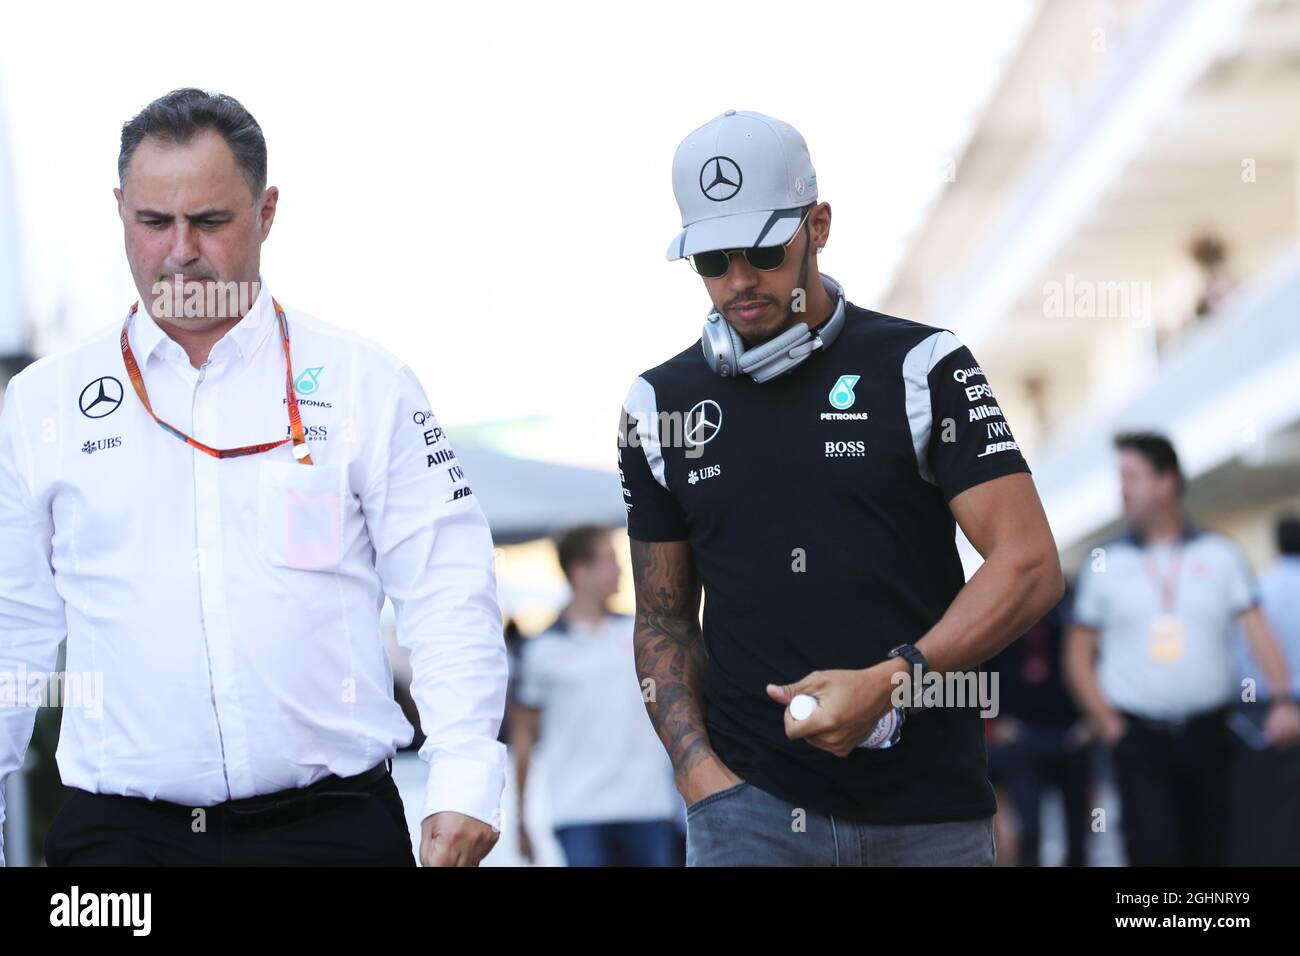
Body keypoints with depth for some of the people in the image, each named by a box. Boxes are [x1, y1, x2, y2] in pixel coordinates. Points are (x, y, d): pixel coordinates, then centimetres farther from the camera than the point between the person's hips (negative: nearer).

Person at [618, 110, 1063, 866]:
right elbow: (665, 617, 13)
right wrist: (698, 769, -2)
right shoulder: (663, 404, 8)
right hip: (752, 802, 1)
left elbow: (1030, 567, -7)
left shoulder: (921, 368, -1)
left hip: (930, 806, -1)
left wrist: (888, 682, -18)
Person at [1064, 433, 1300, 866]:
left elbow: (1258, 630, -3)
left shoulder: (1220, 555, 5)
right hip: (1139, 739, -1)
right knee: (1153, 851, -13)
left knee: (1208, 853, 8)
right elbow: (1078, 656, 9)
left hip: (1208, 735, 1)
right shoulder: (1105, 563, 6)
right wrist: (1109, 726, -2)